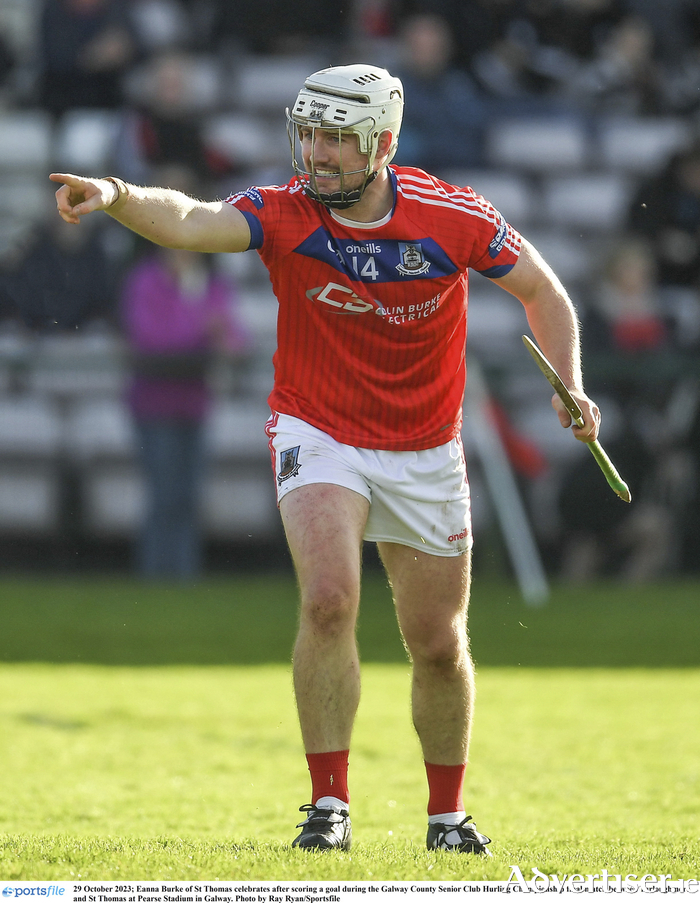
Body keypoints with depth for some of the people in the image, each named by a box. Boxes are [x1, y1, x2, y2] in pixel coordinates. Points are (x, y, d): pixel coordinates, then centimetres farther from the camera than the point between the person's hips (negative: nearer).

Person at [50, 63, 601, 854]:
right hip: (318, 435, -1)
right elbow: (189, 222, -37)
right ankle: (329, 805, -16)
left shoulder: (454, 218, -15)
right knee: (328, 599, -25)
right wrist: (117, 195, -57)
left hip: (425, 454, 2)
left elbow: (542, 291, 0)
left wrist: (569, 388, -12)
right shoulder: (285, 214, -18)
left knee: (438, 644, 8)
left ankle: (447, 815, 30)